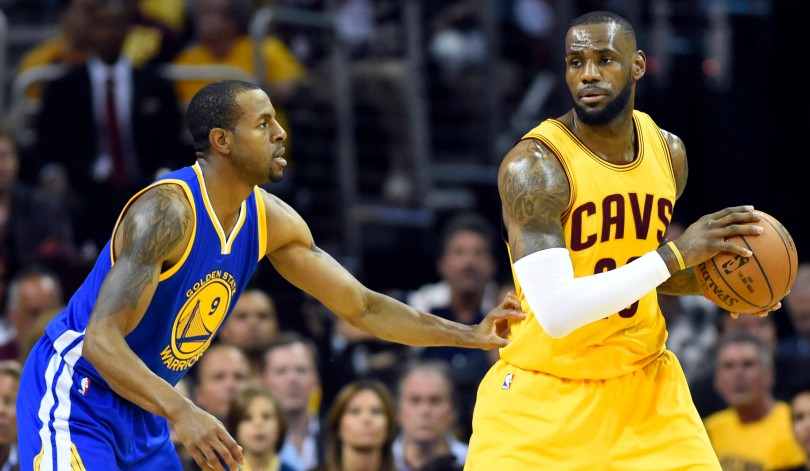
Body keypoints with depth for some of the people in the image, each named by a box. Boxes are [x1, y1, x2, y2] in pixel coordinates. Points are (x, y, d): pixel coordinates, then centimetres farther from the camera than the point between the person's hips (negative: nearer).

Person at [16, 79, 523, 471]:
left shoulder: (271, 220, 0)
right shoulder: (168, 210, -26)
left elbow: (362, 306, 10)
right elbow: (101, 341, -34)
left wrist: (468, 335, -1)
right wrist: (182, 413, -47)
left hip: (141, 411, 9)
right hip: (76, 398, -9)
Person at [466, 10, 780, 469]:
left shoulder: (668, 151, 1)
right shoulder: (534, 165, -20)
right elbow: (556, 312, -30)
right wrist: (677, 254, -29)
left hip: (642, 378, 5)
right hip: (545, 389, -5)